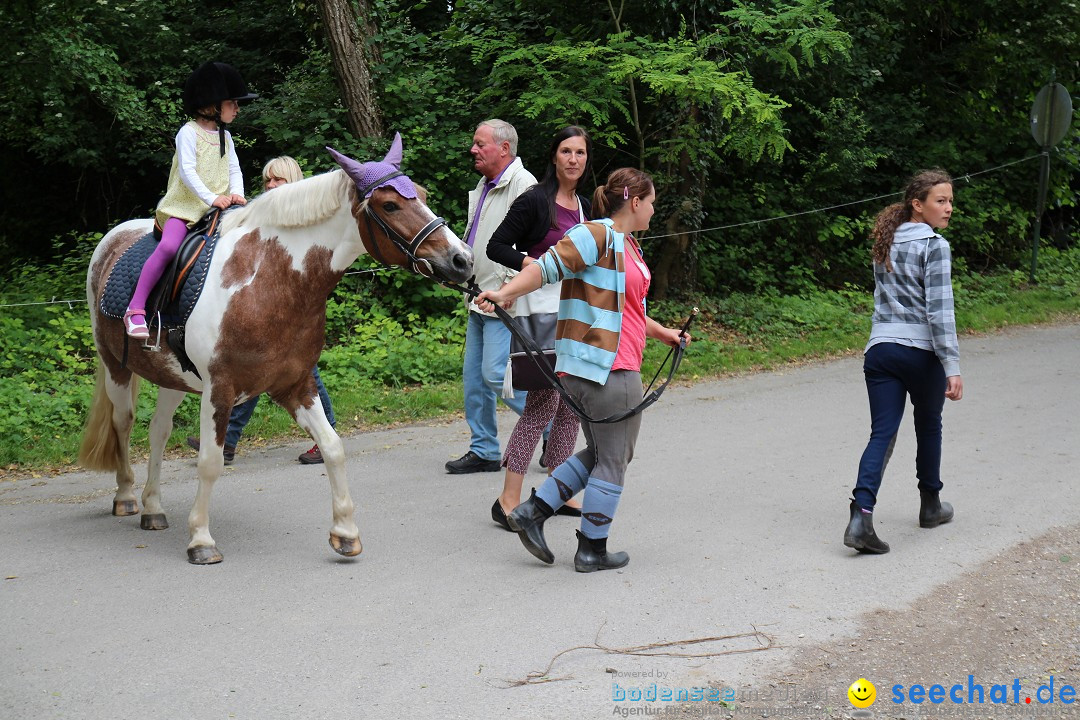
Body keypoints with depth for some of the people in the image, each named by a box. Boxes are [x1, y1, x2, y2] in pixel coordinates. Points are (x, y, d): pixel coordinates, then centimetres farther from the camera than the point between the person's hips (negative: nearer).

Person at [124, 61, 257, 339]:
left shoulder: (225, 136, 16)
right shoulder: (189, 132, -6)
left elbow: (234, 169, 11)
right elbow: (187, 171, -15)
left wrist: (236, 193, -10)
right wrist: (211, 198, -25)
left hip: (218, 209, 7)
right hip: (184, 206, -7)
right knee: (168, 246, -29)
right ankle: (135, 309, -27)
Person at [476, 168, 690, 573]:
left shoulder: (629, 247, 19)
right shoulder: (596, 236, -11)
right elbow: (547, 266, -22)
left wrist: (664, 334, 37)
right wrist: (506, 292, -35)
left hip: (617, 366, 10)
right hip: (609, 371, -10)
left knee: (599, 455, 19)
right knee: (613, 461, 1)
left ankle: (532, 512, 17)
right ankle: (592, 550, 11)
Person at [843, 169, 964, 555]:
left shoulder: (886, 244, 13)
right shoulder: (934, 246, -9)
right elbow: (940, 310, -15)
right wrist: (952, 367, -15)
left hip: (881, 347, 5)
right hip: (921, 350, -5)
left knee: (882, 433, -2)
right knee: (929, 426, 18)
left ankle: (861, 516, -19)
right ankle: (930, 505, 34)